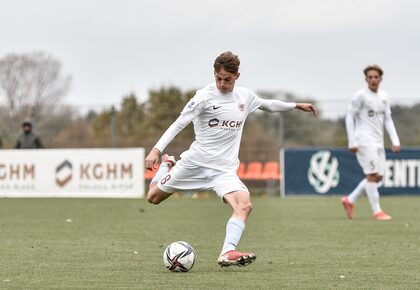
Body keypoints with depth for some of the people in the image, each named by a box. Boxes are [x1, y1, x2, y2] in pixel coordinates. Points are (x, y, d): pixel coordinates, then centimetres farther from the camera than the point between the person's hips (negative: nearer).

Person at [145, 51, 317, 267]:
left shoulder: (245, 97, 6)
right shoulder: (205, 96, -10)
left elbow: (268, 105, 29)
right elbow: (179, 124, -12)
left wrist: (295, 106, 31)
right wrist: (156, 150, -21)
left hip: (224, 169, 2)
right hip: (195, 161, -2)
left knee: (244, 205, -25)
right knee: (153, 198, 9)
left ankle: (227, 253, -33)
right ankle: (167, 165, 41)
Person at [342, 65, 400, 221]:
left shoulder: (384, 96, 12)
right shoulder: (361, 95, -6)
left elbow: (388, 120, 16)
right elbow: (349, 117, -6)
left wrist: (395, 141, 6)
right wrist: (352, 142, -11)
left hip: (378, 143, 7)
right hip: (364, 141, -7)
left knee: (378, 177, 5)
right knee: (373, 174, -12)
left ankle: (350, 200, 17)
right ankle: (377, 211, -8)